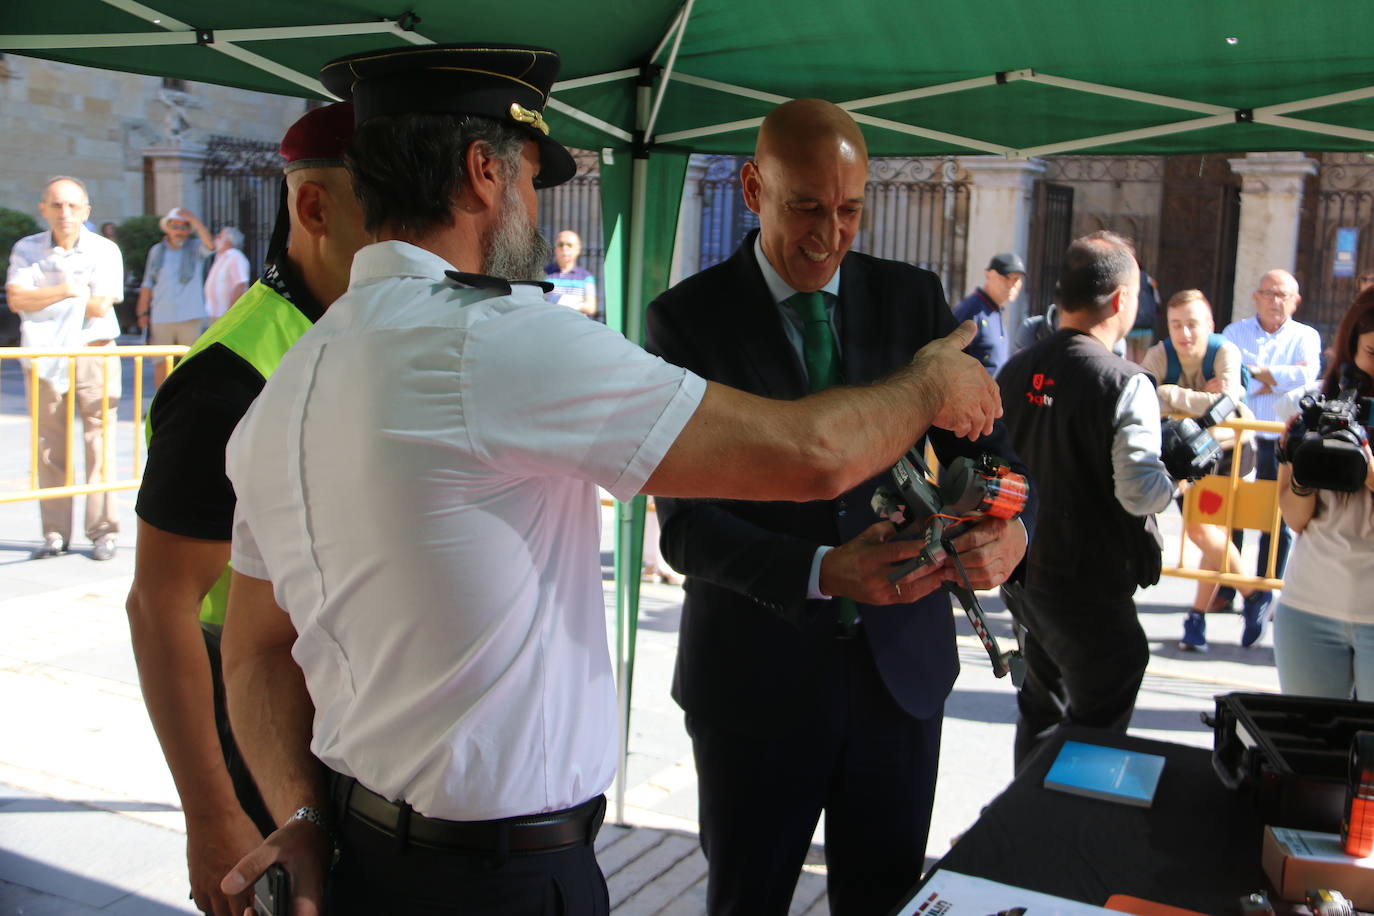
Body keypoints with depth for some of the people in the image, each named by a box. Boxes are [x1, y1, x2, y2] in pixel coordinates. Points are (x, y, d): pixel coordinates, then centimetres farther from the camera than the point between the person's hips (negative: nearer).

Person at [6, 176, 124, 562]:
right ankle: (55, 533, 11)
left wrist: (44, 294, -4)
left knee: (98, 444, -4)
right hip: (44, 357, 2)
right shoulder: (26, 249, 6)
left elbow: (100, 306, -10)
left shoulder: (104, 250, -1)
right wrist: (68, 290, -14)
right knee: (49, 447, 3)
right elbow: (17, 298, -7)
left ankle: (103, 531, 3)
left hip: (93, 353, -2)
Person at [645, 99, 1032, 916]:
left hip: (902, 664, 3)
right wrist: (823, 572, -29)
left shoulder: (913, 299, 2)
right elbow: (685, 523, -14)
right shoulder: (688, 319, -8)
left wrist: (1009, 525, -22)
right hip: (755, 676, -2)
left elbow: (977, 442, 2)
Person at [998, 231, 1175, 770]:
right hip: (1092, 587, -7)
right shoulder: (1125, 385, -18)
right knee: (1096, 731, 6)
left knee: (1039, 710, 22)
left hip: (1024, 570, 7)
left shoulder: (1016, 371, 2)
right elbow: (1139, 493, -22)